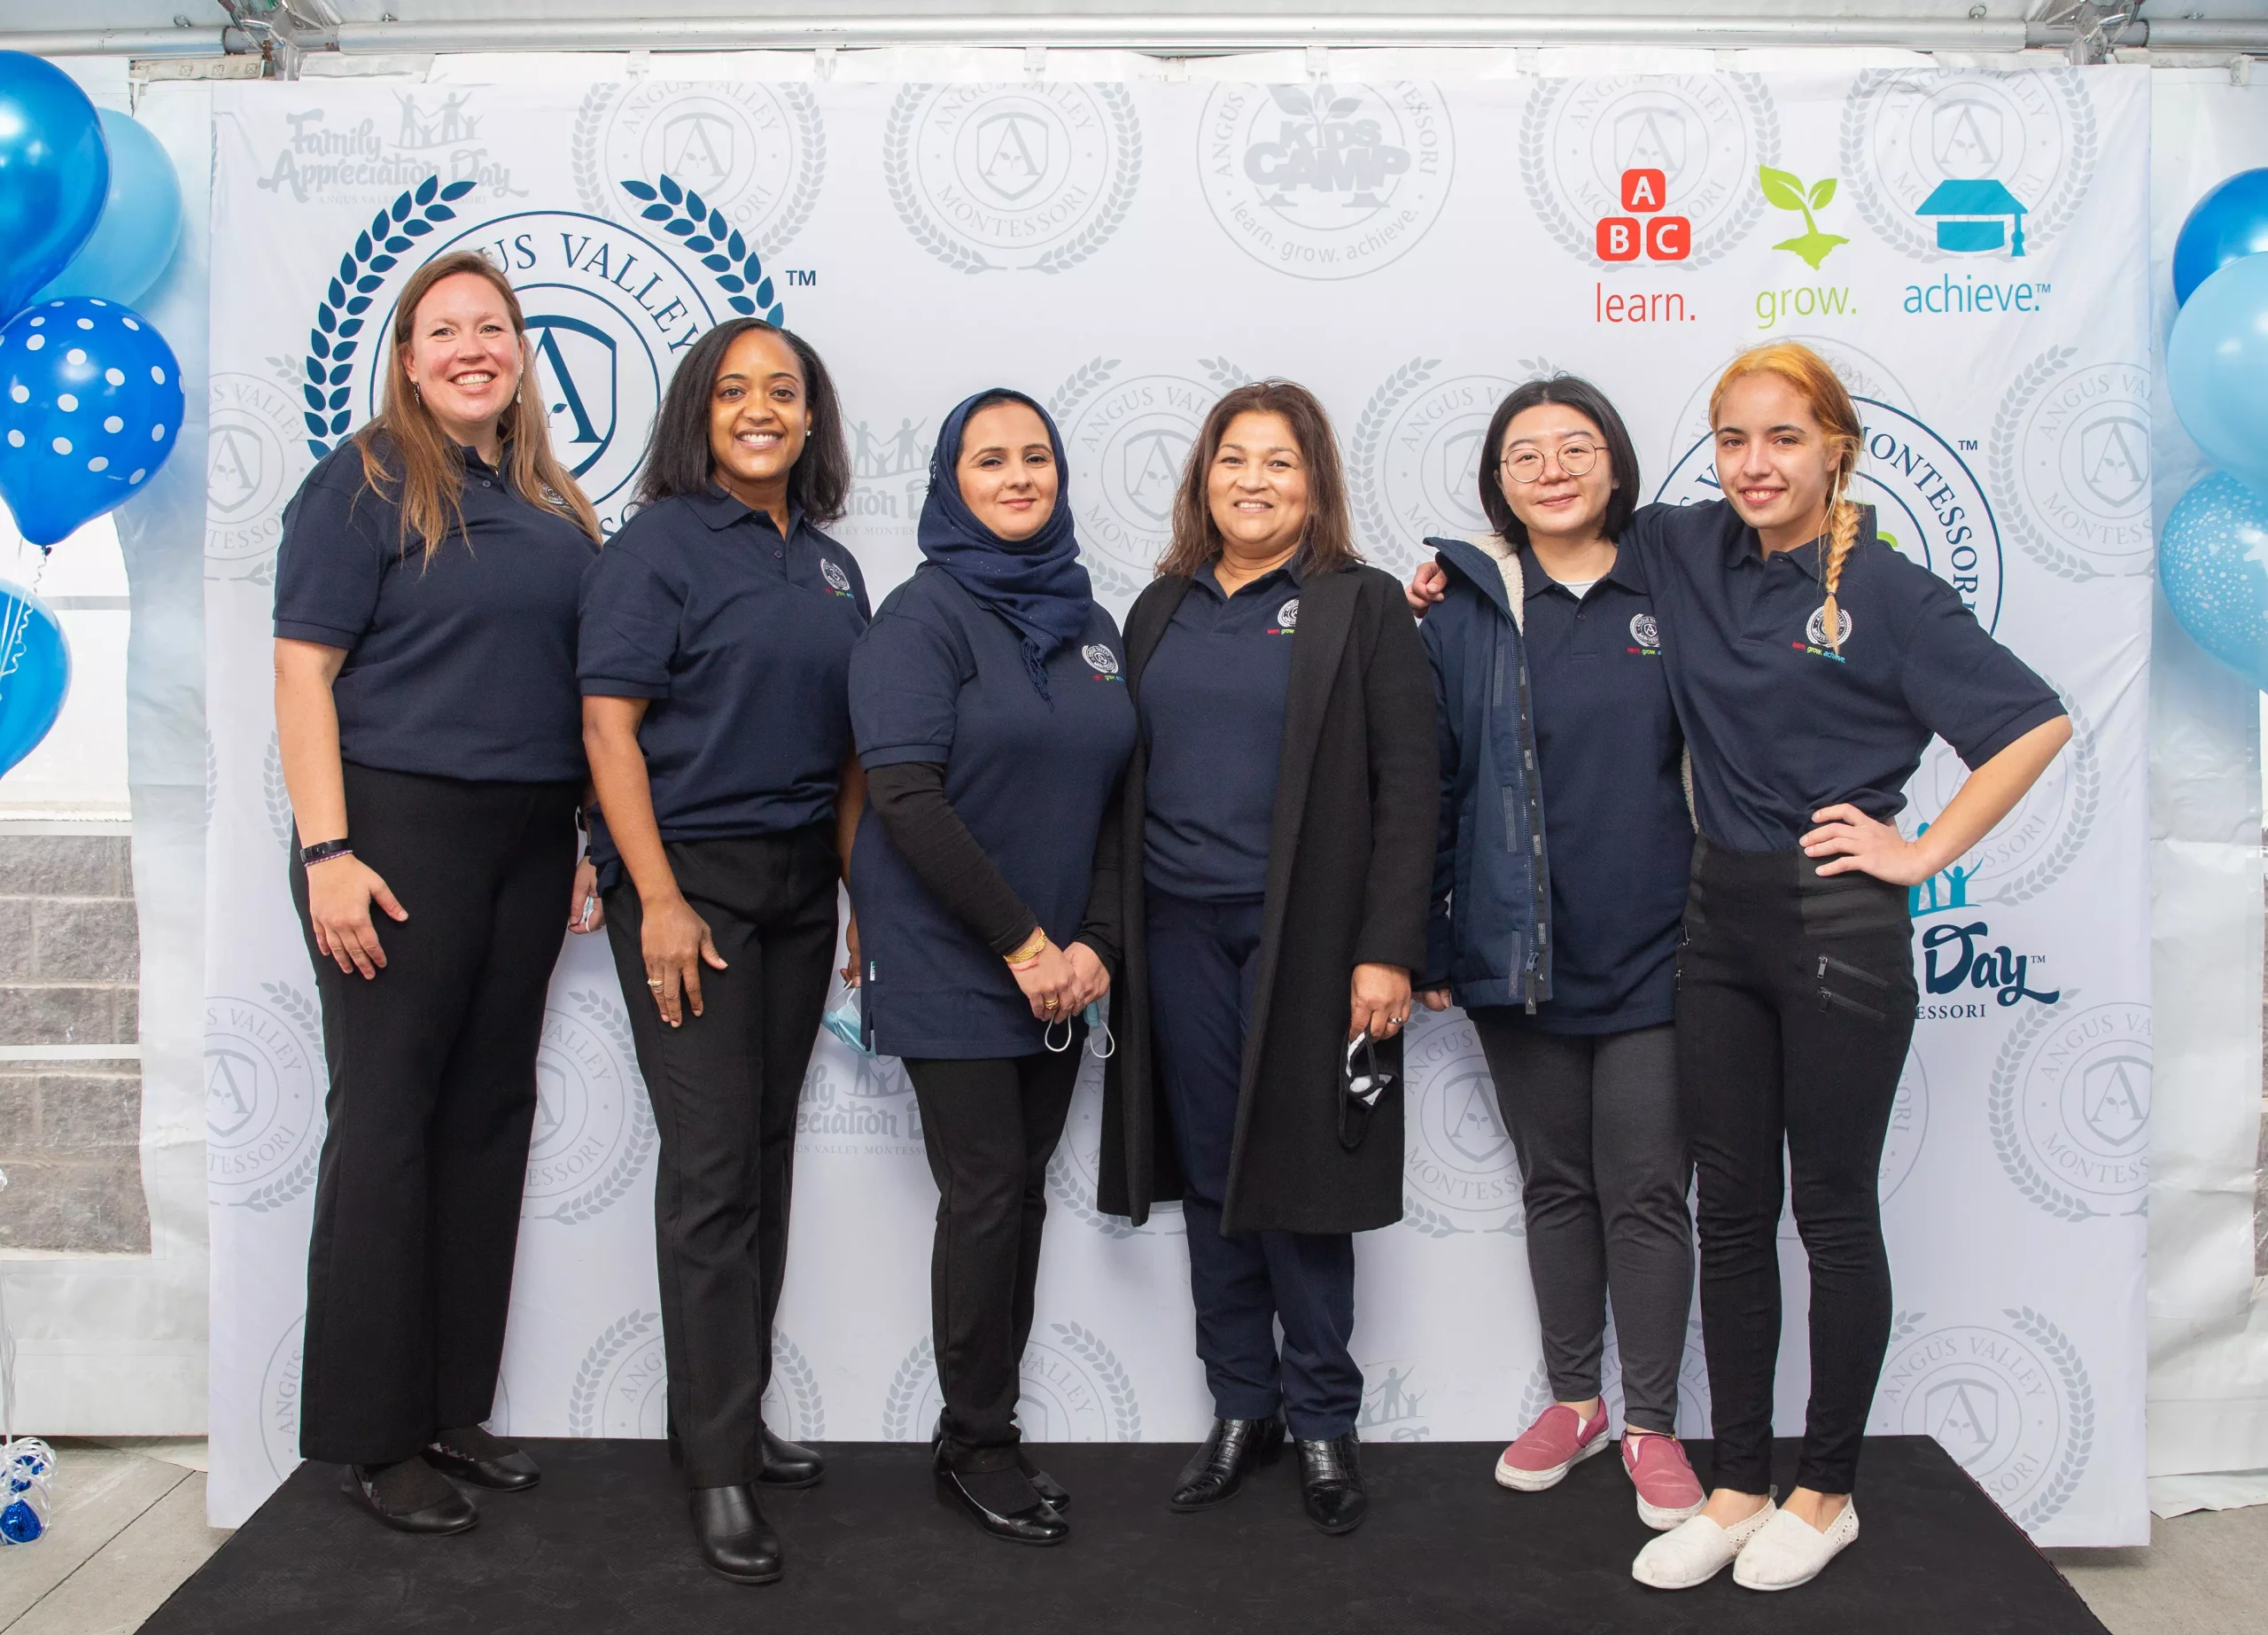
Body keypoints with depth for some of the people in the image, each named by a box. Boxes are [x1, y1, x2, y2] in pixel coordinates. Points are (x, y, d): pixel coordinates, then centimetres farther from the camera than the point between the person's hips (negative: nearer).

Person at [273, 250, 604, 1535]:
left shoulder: (553, 504, 14)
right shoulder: (363, 484, -3)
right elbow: (303, 669, -10)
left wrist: (589, 838, 12)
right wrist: (327, 851, -18)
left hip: (530, 839, 6)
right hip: (400, 826, -6)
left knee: (492, 1113, 10)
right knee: (389, 1116, -1)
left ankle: (453, 1406, 23)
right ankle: (373, 1437, 11)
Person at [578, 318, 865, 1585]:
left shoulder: (832, 566, 13)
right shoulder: (659, 543, -4)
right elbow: (610, 725, -10)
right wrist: (659, 898, -17)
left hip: (800, 884, 6)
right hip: (688, 878, -6)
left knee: (767, 1150, 11)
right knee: (713, 1165, -5)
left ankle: (737, 1412, 25)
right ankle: (719, 1467, 5)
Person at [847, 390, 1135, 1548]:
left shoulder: (1089, 624, 11)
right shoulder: (924, 615, -8)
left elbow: (1115, 796, 11)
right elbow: (908, 799, -17)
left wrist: (1092, 943, -3)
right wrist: (1022, 943, -17)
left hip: (1057, 970, 6)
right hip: (951, 965, -6)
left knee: (1024, 1190, 9)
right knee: (986, 1193, -3)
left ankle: (988, 1432, 22)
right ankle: (974, 1446, 13)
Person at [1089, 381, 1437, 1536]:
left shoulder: (1362, 607, -1)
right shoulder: (1162, 610, 12)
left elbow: (1408, 785, -6)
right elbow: (1128, 777, 12)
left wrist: (1388, 950, -13)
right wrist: (1106, 930, 5)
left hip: (1304, 938, -4)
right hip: (1178, 934, 4)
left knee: (1297, 1177, 2)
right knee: (1210, 1174, 10)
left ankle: (1323, 1420, 19)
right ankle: (1242, 1408, 24)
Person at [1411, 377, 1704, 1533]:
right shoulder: (1466, 607, 2)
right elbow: (1430, 780, 3)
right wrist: (1425, 941, 1)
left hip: (1649, 956, -1)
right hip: (1516, 956, 1)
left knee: (1646, 1193, 5)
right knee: (1554, 1185, 14)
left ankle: (1651, 1424, 22)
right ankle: (1572, 1400, 31)